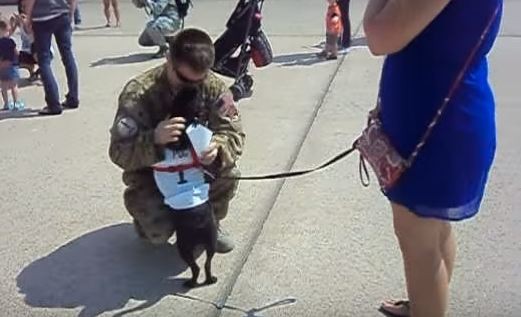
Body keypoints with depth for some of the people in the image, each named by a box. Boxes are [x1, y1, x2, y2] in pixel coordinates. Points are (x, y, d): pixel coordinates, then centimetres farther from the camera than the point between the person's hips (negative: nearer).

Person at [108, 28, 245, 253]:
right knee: (160, 232, -25)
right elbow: (119, 152, -28)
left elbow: (234, 134, -16)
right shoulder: (138, 93, -26)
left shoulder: (213, 87, -15)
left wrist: (217, 148, -41)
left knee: (228, 175, -27)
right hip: (150, 173, -3)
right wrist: (154, 140, -48)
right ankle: (148, 214, 14)